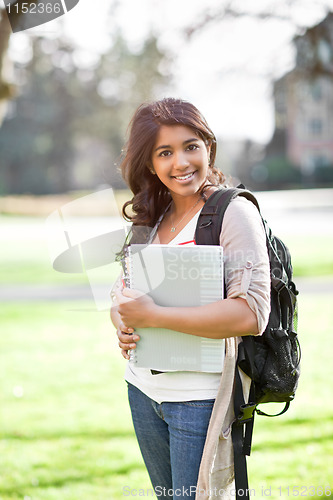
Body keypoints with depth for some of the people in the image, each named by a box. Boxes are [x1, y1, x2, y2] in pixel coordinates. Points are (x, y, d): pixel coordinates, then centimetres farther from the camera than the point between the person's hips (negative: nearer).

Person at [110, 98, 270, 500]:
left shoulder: (235, 213, -13)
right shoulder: (150, 220, 8)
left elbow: (252, 315, -23)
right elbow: (122, 294, 17)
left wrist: (153, 316, -22)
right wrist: (123, 326, -7)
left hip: (202, 397, -7)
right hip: (144, 388, 7)